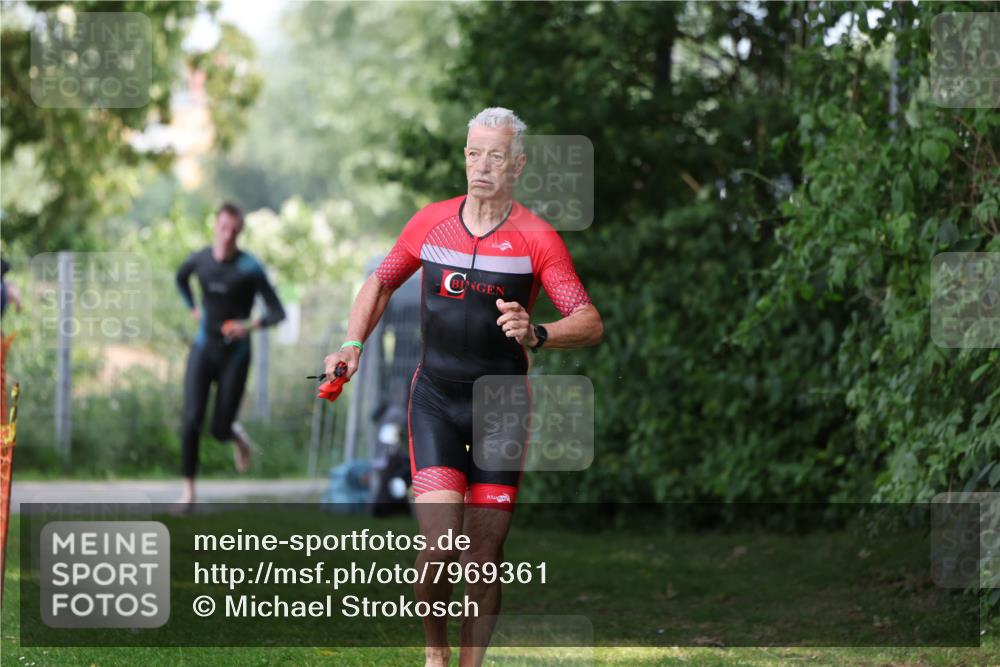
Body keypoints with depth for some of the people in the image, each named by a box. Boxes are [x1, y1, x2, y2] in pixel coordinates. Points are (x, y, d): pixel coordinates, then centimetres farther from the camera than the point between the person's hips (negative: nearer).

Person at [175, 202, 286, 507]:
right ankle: (188, 489, -3)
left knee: (220, 430, 1)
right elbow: (181, 277, 23)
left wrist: (251, 325, -31)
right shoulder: (200, 259, -3)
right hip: (203, 350, 2)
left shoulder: (250, 268, -16)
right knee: (192, 420, -14)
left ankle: (237, 435, 40)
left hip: (234, 354, -2)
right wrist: (192, 308, 10)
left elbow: (278, 312, -13)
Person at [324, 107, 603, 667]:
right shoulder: (430, 222, 2)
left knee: (484, 559, -2)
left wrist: (535, 334, -28)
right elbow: (381, 282, 19)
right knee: (439, 543, -15)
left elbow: (591, 324, -10)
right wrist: (353, 344, 6)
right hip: (436, 396, 1)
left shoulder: (537, 238, -6)